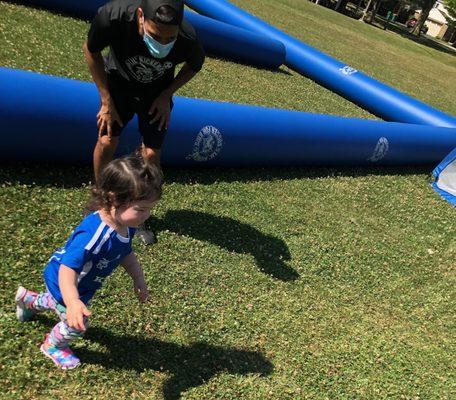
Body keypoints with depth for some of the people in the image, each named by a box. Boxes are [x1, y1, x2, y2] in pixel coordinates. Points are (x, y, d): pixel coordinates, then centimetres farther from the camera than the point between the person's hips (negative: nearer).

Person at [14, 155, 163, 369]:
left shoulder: (126, 225, -19)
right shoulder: (93, 234, -47)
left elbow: (126, 254, 0)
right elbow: (67, 269, -48)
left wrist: (138, 279, -1)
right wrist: (73, 302, -60)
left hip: (85, 283, 8)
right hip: (64, 283, -8)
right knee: (77, 325, 12)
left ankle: (29, 300, 65)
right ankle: (53, 346, 46)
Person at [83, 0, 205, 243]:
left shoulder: (188, 40, -35)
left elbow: (195, 66, -8)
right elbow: (91, 51, -15)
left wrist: (166, 95, -14)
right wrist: (106, 101, -15)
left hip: (157, 94, 0)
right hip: (118, 83, 0)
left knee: (151, 153, -5)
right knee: (107, 141, -6)